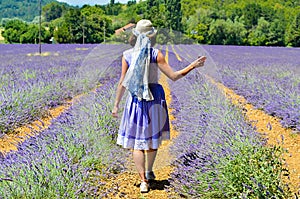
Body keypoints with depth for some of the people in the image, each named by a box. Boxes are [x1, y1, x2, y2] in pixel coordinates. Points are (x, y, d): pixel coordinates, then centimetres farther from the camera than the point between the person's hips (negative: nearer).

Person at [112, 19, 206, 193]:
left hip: (136, 100, 0)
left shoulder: (127, 55, -4)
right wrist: (193, 65, 0)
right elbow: (174, 76, -9)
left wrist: (116, 104, 7)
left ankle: (143, 180, 1)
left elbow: (122, 83, -2)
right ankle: (149, 172, 35)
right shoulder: (156, 54, -9)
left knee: (137, 141, 7)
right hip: (155, 98, 0)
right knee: (153, 137, 19)